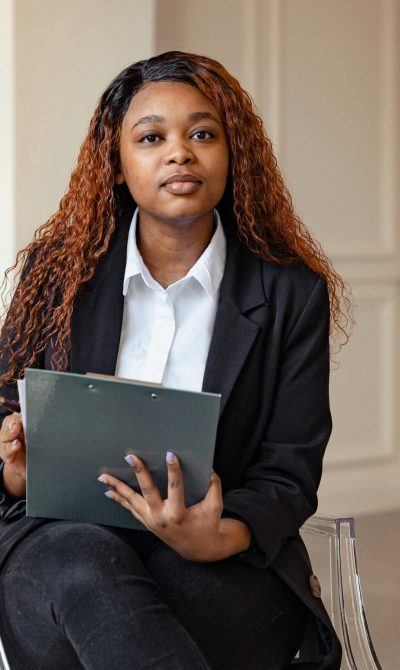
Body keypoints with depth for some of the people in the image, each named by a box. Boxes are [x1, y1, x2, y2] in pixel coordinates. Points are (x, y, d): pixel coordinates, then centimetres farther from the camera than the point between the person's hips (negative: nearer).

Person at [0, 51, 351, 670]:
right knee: (86, 564, -35)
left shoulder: (293, 294, 4)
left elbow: (289, 470, 1)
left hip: (226, 560, -1)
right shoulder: (58, 272, 8)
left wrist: (218, 537, -22)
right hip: (63, 536, 2)